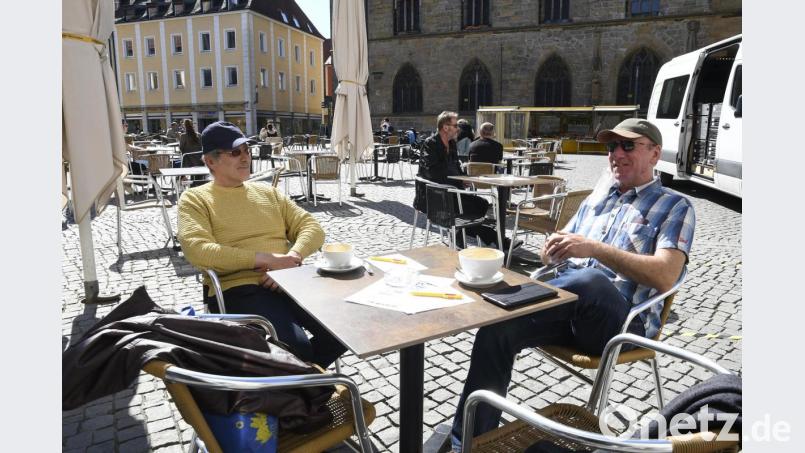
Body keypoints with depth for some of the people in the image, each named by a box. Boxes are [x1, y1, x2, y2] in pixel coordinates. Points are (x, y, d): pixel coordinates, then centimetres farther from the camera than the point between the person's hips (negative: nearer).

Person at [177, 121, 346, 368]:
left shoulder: (267, 191, 20)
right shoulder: (195, 199, 6)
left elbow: (311, 227, 13)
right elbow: (197, 250, -12)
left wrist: (292, 258, -10)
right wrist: (267, 259, -16)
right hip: (239, 289, -5)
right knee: (296, 347, -30)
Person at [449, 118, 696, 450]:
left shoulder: (675, 207, 7)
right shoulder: (595, 199, 25)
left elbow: (664, 277, -10)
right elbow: (558, 257, 23)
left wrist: (595, 249, -21)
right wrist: (554, 248, -3)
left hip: (623, 319, -5)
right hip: (568, 306, 5)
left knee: (591, 280, -40)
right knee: (496, 326, -20)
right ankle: (471, 439, -13)